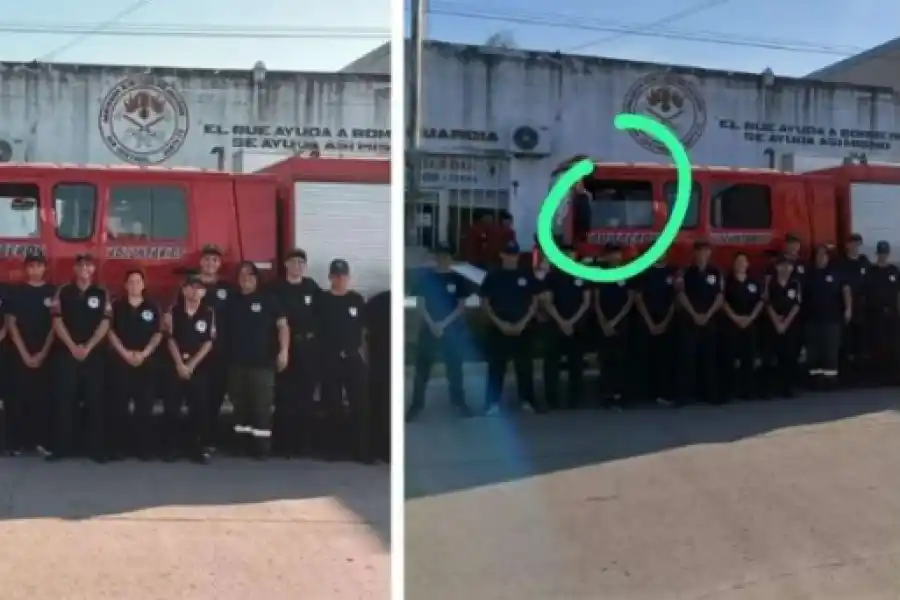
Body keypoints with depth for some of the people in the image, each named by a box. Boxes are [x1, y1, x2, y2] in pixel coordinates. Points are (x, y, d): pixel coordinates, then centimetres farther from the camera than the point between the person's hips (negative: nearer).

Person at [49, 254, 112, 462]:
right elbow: (57, 322, 0)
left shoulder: (102, 294, 5)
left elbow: (104, 324, 0)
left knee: (95, 400, -1)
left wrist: (88, 347, -10)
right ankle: (62, 447, 7)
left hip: (94, 353, 0)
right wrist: (73, 347, -9)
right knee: (64, 399, 0)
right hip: (66, 352, 1)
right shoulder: (63, 292, 6)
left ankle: (97, 448, 3)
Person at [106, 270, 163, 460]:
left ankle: (143, 447, 6)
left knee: (145, 406, 0)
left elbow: (158, 334, 5)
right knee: (118, 406, -1)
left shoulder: (152, 307, 7)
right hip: (120, 361, 0)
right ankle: (118, 447, 6)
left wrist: (144, 353, -8)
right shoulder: (117, 306, 5)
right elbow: (110, 332, 1)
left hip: (146, 362, 1)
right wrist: (125, 353, -9)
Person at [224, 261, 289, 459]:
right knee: (239, 404, 9)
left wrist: (283, 351, -16)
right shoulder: (231, 301, 13)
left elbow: (282, 325, -5)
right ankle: (243, 443, 18)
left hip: (262, 361, -4)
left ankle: (262, 446, -1)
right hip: (236, 362, 4)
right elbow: (218, 326, 20)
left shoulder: (268, 299, 0)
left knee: (262, 405, -5)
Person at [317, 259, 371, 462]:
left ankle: (363, 449, 0)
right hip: (330, 360, -1)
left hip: (354, 358, 1)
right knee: (332, 406, 6)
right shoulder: (322, 300, 2)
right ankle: (334, 448, 14)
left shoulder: (357, 300, 6)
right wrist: (316, 354, 0)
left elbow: (365, 329, 10)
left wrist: (364, 353, 5)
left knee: (361, 404, -3)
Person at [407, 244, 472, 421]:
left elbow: (461, 306, -2)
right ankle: (417, 404, 8)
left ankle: (459, 402, 20)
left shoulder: (458, 280, 1)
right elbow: (420, 304, -1)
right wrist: (432, 324, -14)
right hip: (428, 329, 0)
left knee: (455, 368, 8)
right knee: (422, 369, 2)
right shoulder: (425, 278, 1)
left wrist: (444, 324, -12)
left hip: (452, 330, 0)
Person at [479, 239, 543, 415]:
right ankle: (493, 402, 5)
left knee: (525, 366, 6)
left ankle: (527, 399, 16)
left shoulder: (527, 275, 3)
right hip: (498, 328, -1)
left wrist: (523, 322, -7)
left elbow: (535, 301, 5)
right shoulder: (493, 276, 0)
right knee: (496, 367, 1)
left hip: (523, 328, 1)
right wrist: (500, 323, -10)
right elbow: (485, 303, 0)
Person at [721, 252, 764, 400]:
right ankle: (731, 390, 0)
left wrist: (750, 318, -5)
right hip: (731, 323, -3)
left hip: (750, 324, 3)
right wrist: (735, 317, -12)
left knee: (749, 358, 3)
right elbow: (723, 301, -4)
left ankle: (747, 390, 8)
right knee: (730, 357, -5)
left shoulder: (754, 283, 9)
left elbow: (760, 302, 8)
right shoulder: (728, 282, 1)